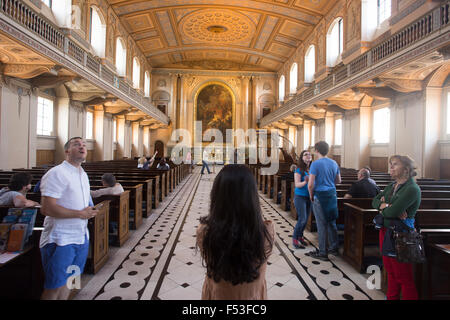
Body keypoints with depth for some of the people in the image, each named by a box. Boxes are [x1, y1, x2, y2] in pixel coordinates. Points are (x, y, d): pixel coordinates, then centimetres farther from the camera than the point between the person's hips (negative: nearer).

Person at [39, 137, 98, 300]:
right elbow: (47, 208, -22)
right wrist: (80, 214, -18)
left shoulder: (83, 175, 13)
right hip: (60, 239, -8)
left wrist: (90, 212, 3)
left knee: (68, 281, 20)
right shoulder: (56, 173, -15)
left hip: (81, 237, 8)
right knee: (54, 288, 5)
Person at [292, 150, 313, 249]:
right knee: (302, 219, -8)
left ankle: (300, 236, 30)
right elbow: (297, 184, -16)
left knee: (306, 218, 12)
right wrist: (305, 182, -34)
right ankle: (294, 239, 5)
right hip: (300, 197, -6)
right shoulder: (299, 170, -11)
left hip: (309, 197, 6)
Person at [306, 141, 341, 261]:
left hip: (320, 196, -7)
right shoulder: (334, 163, 7)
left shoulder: (316, 164, -14)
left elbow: (310, 184, -17)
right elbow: (338, 181, 18)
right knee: (332, 222, 17)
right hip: (332, 195, 7)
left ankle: (322, 253, 10)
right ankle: (334, 248, 28)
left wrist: (311, 195, -2)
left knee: (322, 224, 1)